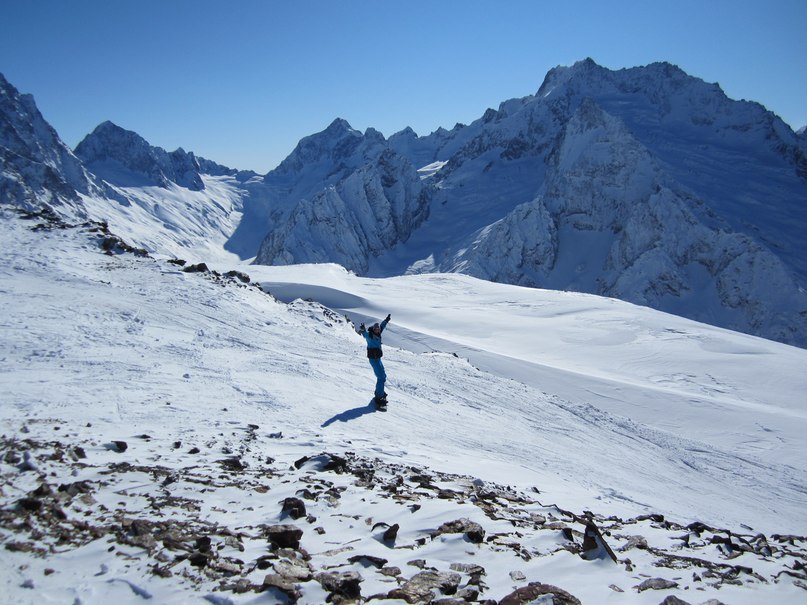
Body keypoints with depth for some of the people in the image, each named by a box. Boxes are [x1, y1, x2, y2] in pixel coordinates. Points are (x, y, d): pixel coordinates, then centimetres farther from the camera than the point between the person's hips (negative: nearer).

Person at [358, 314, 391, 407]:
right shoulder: (370, 335, -15)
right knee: (381, 377, -12)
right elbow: (365, 334, -37)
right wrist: (362, 329, -57)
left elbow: (382, 326, 25)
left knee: (383, 376, 23)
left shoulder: (377, 334, 8)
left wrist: (386, 320, 36)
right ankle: (379, 397, -12)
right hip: (374, 359, -10)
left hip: (377, 358, 10)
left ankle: (379, 392, 40)